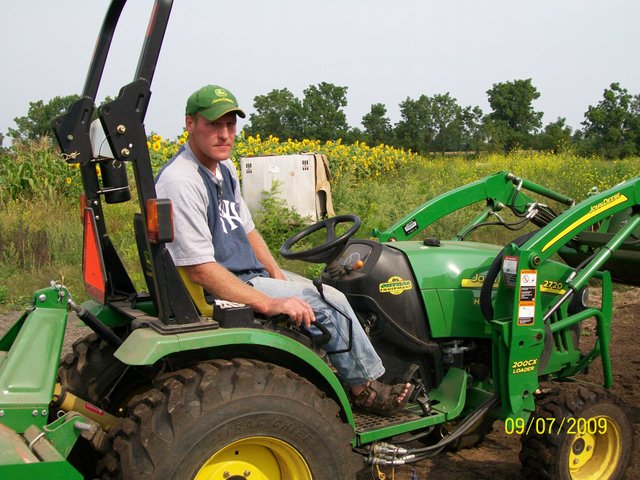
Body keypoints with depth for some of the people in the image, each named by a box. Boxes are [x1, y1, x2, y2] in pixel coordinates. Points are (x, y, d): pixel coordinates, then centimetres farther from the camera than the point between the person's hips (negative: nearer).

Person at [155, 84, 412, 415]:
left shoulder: (223, 168, 9)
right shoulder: (181, 183, -24)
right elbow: (200, 271, -27)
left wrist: (277, 275, 5)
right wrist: (269, 304, -27)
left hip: (249, 273, 10)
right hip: (213, 289, -10)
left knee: (328, 296, 9)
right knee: (329, 303, -12)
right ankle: (364, 388, 6)